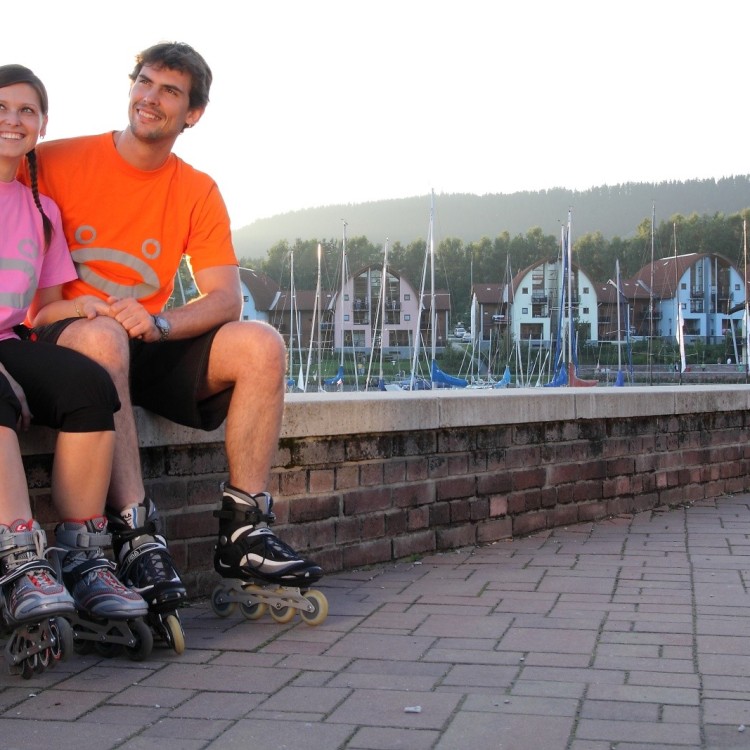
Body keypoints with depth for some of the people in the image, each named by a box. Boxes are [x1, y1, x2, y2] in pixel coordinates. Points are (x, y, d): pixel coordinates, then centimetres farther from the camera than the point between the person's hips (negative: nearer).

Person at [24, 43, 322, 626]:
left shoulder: (199, 193, 6)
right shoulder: (56, 162, -3)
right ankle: (137, 536, -40)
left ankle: (243, 533, -17)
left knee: (260, 344, -18)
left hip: (148, 348, 4)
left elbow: (227, 298, -3)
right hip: (61, 343, -4)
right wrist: (72, 305, -24)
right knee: (103, 336, -39)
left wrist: (158, 322, -23)